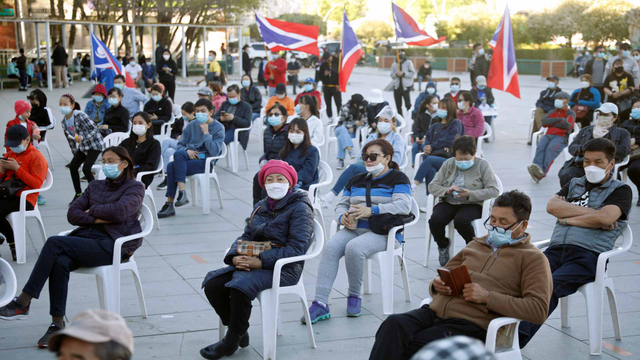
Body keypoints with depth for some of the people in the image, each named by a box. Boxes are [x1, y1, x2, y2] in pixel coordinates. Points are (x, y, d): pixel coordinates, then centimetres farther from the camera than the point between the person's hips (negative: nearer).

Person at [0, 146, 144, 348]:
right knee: (60, 262, -30)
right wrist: (99, 218, -4)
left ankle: (23, 303, -22)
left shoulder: (135, 187, 7)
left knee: (54, 243, -25)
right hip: (85, 237, 5)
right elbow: (72, 214, 12)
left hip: (111, 245, -5)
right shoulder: (95, 186, 24)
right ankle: (57, 325, -27)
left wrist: (92, 211, 1)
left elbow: (119, 210, -14)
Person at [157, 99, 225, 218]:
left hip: (205, 162, -5)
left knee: (172, 166, -28)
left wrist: (206, 132, -14)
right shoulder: (191, 125, 14)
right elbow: (180, 144, 15)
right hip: (189, 157, 5)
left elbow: (214, 152, -13)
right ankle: (182, 192, -35)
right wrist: (187, 150, -6)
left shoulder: (218, 128, 0)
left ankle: (170, 203, -24)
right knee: (179, 153, -33)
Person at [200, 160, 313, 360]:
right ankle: (239, 331, 4)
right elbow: (246, 236, 14)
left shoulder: (300, 208, -6)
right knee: (212, 285, -15)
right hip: (250, 261, 7)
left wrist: (261, 261, -23)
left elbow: (297, 248, -16)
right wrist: (235, 257, -10)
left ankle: (231, 342, -12)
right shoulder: (260, 207, 17)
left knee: (241, 286, -33)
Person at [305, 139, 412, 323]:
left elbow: (404, 206, -11)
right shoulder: (357, 180, 25)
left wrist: (372, 211, -19)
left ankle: (355, 296, -13)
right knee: (330, 248, -26)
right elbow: (342, 204, 24)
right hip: (354, 228, 5)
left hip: (384, 232, -5)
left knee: (354, 248, -35)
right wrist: (342, 216, -1)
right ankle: (320, 303, -31)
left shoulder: (397, 178, 5)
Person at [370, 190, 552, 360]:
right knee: (394, 323, -27)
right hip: (435, 310, 6)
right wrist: (437, 284, 4)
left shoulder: (532, 258, 7)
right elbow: (444, 276, 31)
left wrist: (487, 297, -13)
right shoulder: (475, 245, 26)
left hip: (471, 324, -5)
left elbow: (538, 310, -6)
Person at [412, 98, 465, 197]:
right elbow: (427, 140, 17)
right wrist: (426, 148, -6)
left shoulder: (456, 123, 9)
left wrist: (432, 147, -3)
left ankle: (414, 185, -39)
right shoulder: (434, 126, 27)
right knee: (430, 170, -32)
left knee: (429, 159, -33)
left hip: (448, 158, -4)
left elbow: (449, 140, -4)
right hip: (434, 155, 4)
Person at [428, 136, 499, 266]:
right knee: (435, 221, -28)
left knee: (460, 221, -36)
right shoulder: (448, 164, 9)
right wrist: (447, 190, -17)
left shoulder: (483, 165, -1)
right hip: (448, 203, 3)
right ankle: (443, 246, 6)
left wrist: (470, 194, -22)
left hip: (472, 205, -3)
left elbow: (494, 191, -9)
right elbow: (432, 186, 5)